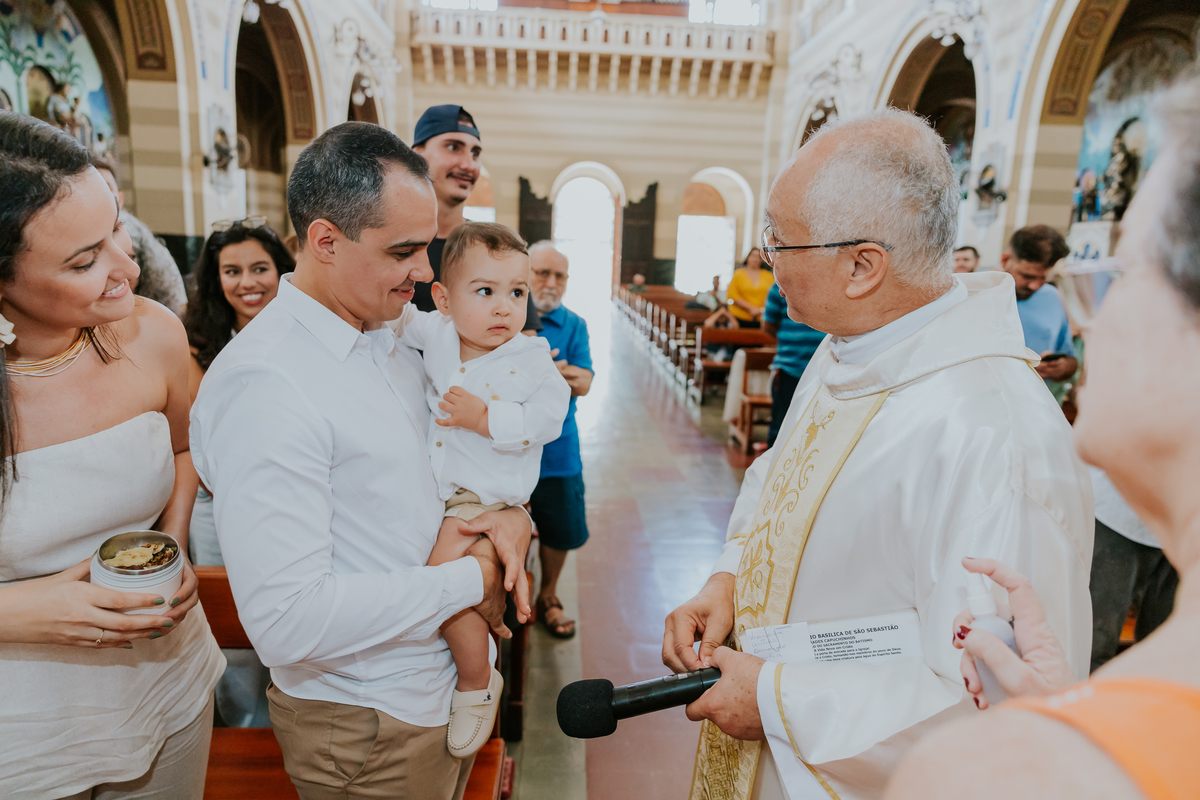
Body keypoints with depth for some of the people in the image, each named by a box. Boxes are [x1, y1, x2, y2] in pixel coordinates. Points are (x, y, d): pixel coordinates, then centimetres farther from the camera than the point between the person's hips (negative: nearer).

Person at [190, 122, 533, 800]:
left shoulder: (391, 342, 3)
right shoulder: (261, 383, -26)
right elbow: (287, 622, -30)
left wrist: (510, 511, -9)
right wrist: (467, 580, -21)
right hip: (367, 722, -7)